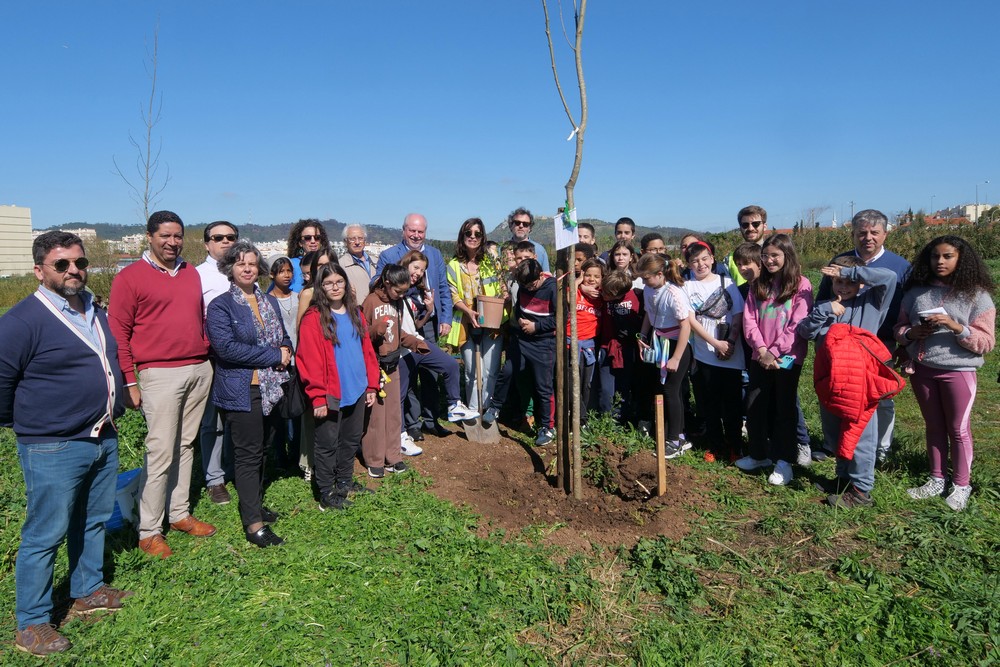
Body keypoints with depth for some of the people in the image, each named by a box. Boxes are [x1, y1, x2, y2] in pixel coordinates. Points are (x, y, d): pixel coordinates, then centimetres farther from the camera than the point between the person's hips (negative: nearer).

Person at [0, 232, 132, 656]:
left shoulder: (95, 311, 9)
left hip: (103, 439, 7)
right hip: (53, 450, -7)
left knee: (93, 521, 19)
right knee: (44, 535, 3)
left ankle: (88, 591, 37)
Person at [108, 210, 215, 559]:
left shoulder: (191, 273, 13)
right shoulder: (130, 277, -3)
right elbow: (118, 333, -5)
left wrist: (206, 359, 14)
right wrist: (129, 383, -9)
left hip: (200, 370, 5)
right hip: (160, 373, -5)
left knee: (185, 445, 12)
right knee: (160, 452, -3)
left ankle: (179, 513, 25)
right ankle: (149, 531, 10)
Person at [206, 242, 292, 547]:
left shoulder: (270, 302, 12)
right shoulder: (220, 306, -8)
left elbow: (284, 337, 21)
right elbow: (226, 347, -20)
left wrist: (285, 350, -4)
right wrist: (273, 356, -18)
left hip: (271, 388, 6)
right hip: (241, 391, -6)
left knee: (261, 450, 15)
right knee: (248, 453, -2)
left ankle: (255, 505, 30)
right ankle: (253, 524, 4)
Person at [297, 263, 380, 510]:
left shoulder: (355, 314, 8)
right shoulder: (313, 318, -11)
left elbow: (367, 350, 11)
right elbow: (310, 360, -14)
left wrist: (372, 385, 7)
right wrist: (318, 397, -17)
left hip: (357, 391, 6)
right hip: (331, 395, -6)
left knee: (352, 439, 18)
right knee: (328, 444, 6)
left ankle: (344, 482, 36)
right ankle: (326, 494, 19)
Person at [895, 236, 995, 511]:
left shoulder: (976, 295, -7)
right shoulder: (915, 292, 3)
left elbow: (987, 342, -9)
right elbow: (899, 328, 10)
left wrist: (955, 326, -24)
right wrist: (912, 333, -12)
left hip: (958, 371, -3)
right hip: (922, 370, 3)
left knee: (958, 430, 8)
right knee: (934, 427, 15)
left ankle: (961, 486, 22)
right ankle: (936, 480, 28)